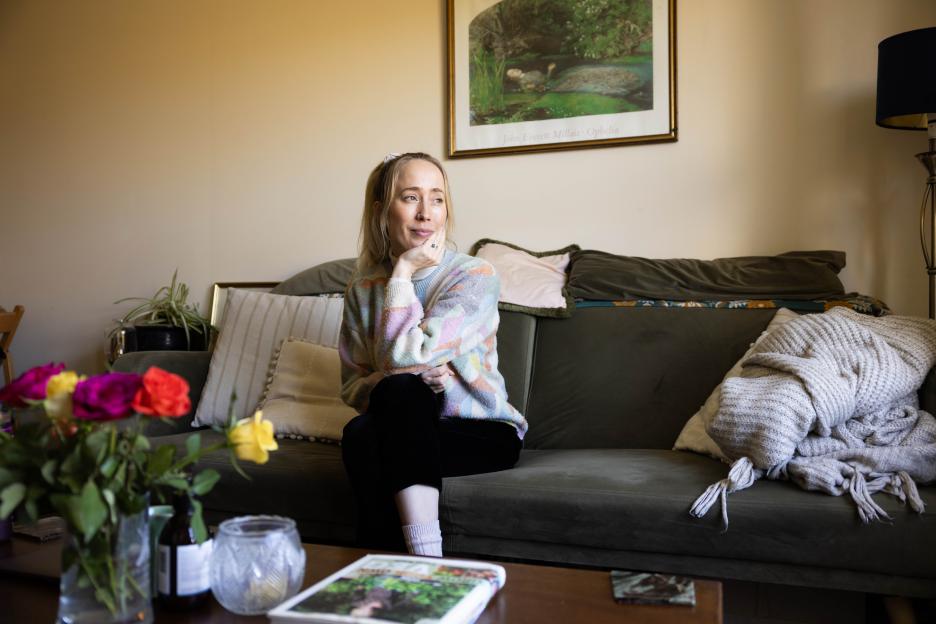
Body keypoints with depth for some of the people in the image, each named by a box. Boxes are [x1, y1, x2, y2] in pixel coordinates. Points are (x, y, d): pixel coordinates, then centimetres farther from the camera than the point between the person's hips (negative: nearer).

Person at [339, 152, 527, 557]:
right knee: (360, 432, -31)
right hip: (404, 432, 3)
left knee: (400, 390, -31)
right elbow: (351, 387, 3)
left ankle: (423, 552, -26)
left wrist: (403, 272, -13)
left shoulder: (476, 276, -11)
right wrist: (387, 384, -19)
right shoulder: (363, 287, 4)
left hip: (483, 432, -3)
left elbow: (404, 354, -22)